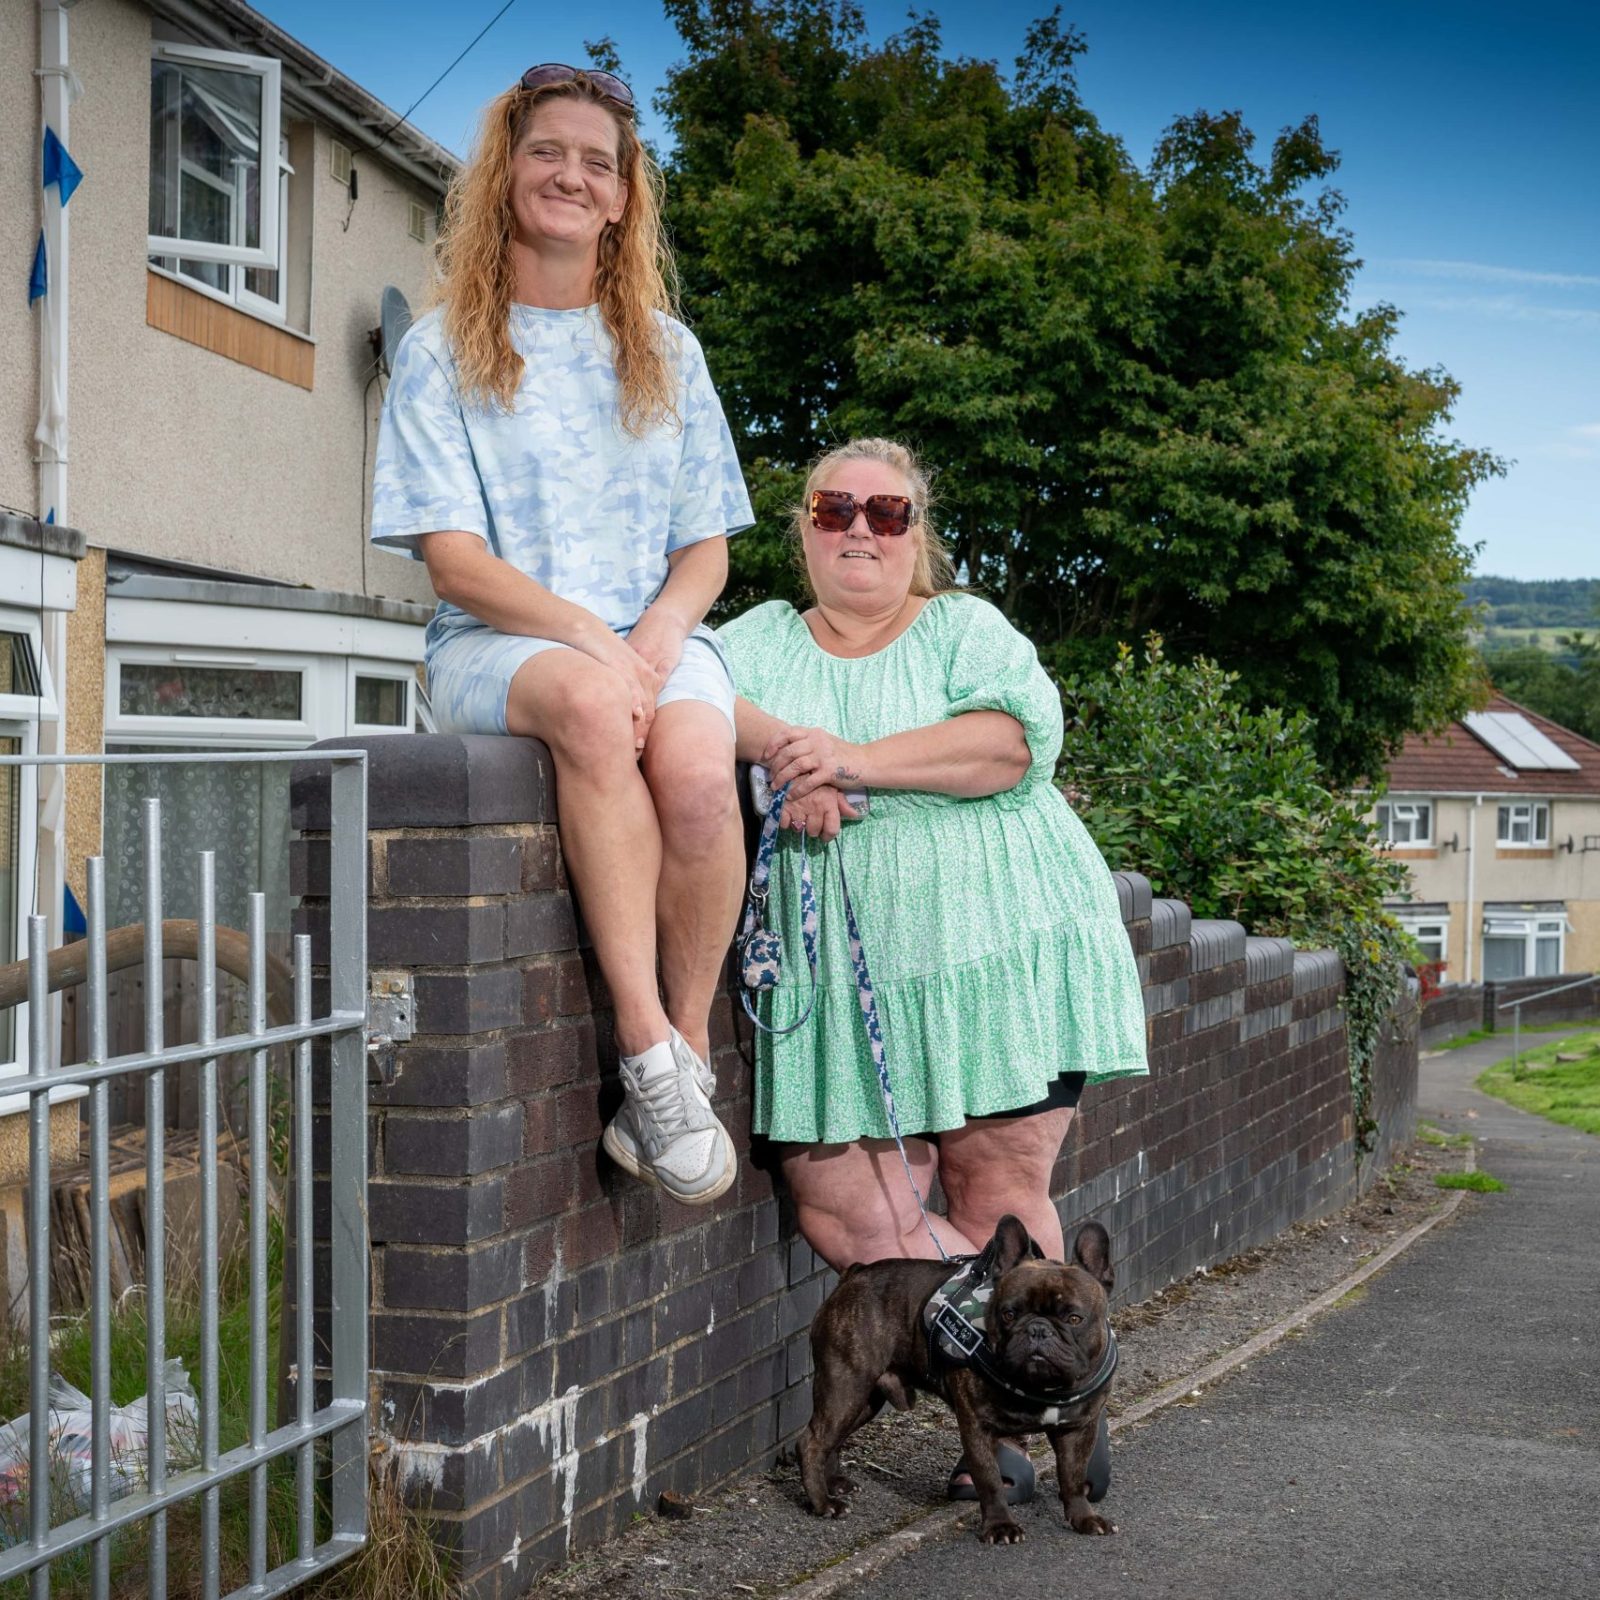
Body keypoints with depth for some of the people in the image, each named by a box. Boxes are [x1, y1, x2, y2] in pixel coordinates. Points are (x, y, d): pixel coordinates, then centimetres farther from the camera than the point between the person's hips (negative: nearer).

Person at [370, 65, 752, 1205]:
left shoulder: (664, 349, 18)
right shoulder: (442, 351, 9)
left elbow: (706, 549, 12)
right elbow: (454, 558, -2)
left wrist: (658, 633, -11)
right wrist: (588, 638, -18)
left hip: (655, 638, 2)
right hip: (498, 644, -2)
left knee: (697, 770, -35)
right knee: (588, 707, -40)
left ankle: (690, 1051, -19)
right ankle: (648, 1054, -38)